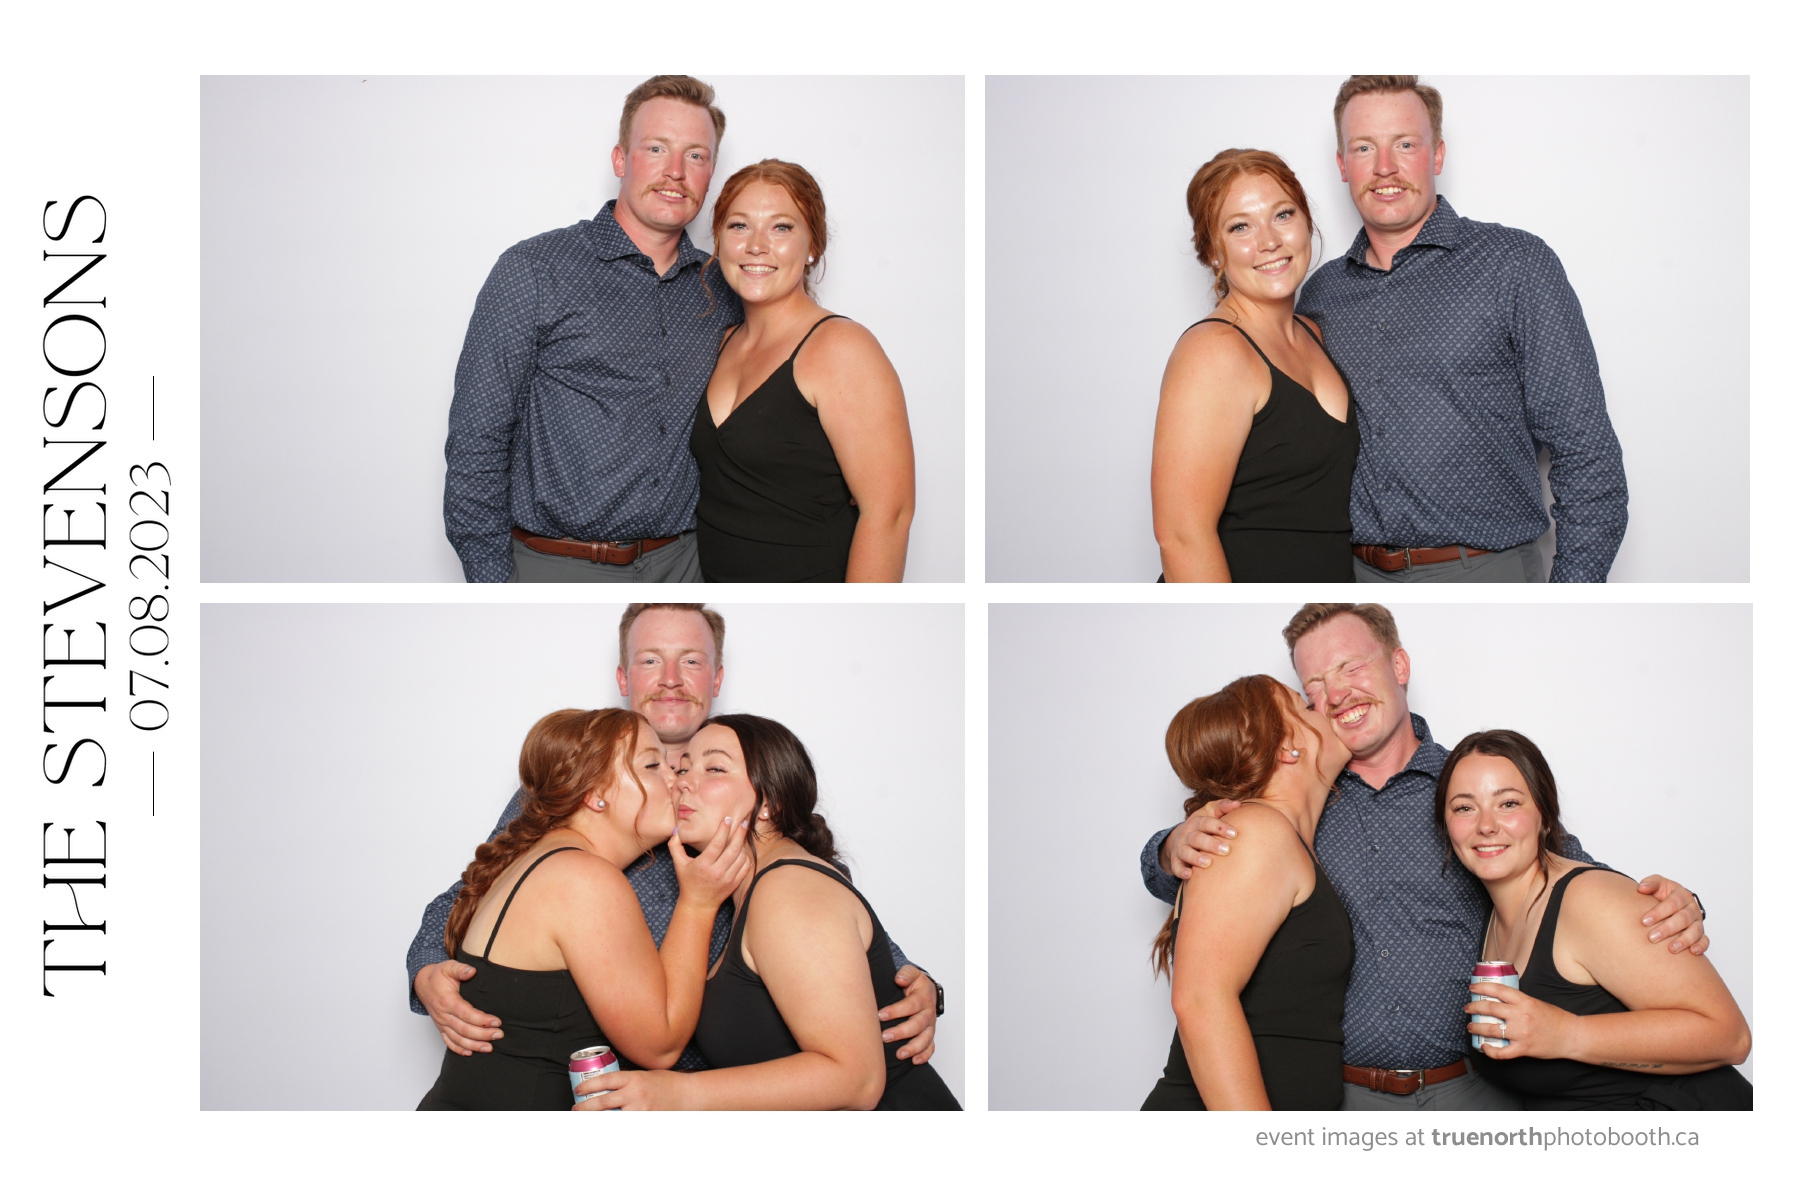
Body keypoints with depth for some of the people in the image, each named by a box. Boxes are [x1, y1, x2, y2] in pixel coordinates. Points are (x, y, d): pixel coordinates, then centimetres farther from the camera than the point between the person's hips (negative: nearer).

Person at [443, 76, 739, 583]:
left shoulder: (722, 292, 8)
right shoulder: (533, 270, -6)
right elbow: (476, 441, -9)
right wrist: (490, 581, -13)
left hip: (680, 561, 4)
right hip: (557, 568, -4)